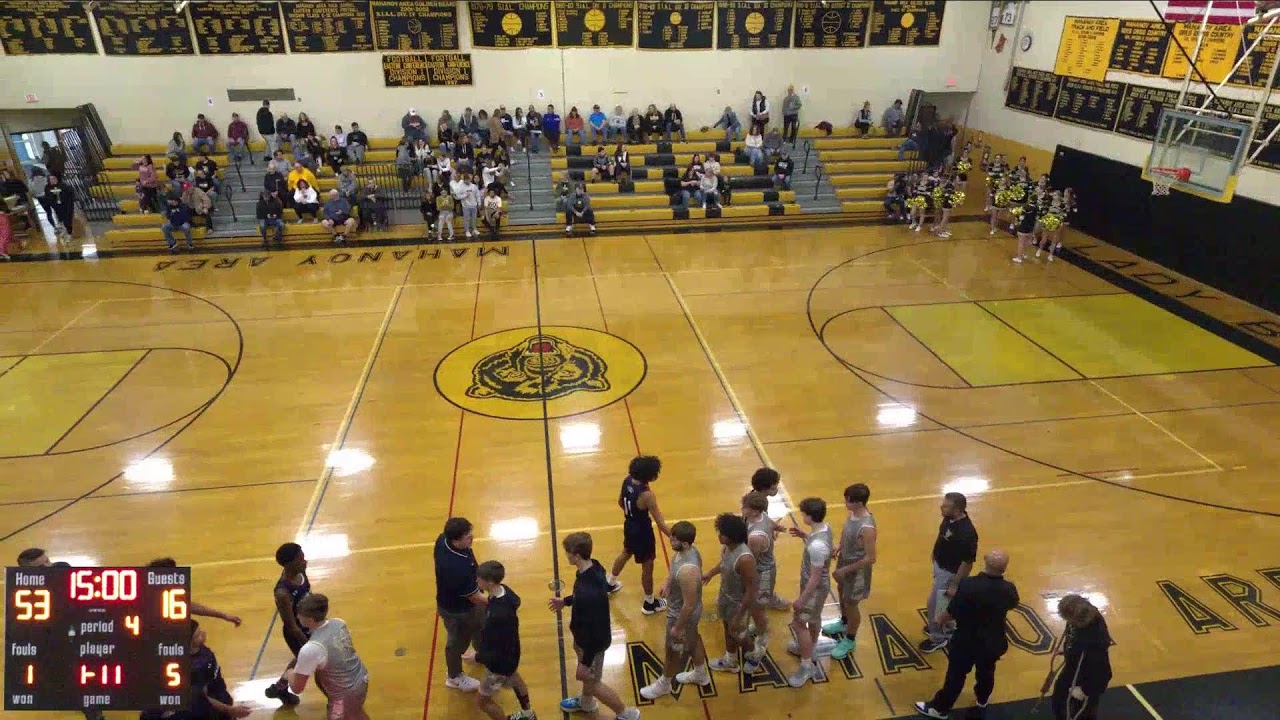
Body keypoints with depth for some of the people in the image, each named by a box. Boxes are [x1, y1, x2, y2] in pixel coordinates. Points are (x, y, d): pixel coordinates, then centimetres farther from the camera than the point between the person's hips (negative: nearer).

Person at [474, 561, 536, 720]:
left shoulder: (499, 616, -43)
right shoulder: (503, 591, -19)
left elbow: (499, 653, -32)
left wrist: (477, 657, -20)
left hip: (501, 661, -8)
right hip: (508, 654, 8)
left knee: (482, 700, 13)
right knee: (513, 678, 34)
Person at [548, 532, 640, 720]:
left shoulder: (589, 591, -41)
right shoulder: (593, 567, -15)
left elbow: (595, 631, -31)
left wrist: (585, 662, -20)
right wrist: (565, 601, 18)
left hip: (593, 641, -8)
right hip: (586, 634, 8)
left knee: (592, 682, 15)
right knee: (587, 674, 31)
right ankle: (586, 703, 59)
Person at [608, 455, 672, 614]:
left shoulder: (627, 480, -12)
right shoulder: (647, 495, -34)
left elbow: (620, 502, 6)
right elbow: (660, 523, -29)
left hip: (629, 526, 8)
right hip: (642, 532, -8)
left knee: (626, 553, 34)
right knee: (647, 566, 13)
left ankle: (610, 584, 55)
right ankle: (649, 603, 33)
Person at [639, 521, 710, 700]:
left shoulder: (687, 570, -41)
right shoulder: (688, 550, -14)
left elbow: (689, 604, -31)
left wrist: (677, 628, -20)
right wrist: (667, 582, 6)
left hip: (683, 614, -8)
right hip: (686, 610, 8)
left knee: (674, 650, 18)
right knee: (693, 640, 30)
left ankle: (663, 685, 45)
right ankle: (700, 674, 56)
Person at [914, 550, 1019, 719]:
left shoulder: (968, 585, -31)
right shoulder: (1009, 589, -18)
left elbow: (950, 614, -21)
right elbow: (1013, 604, 8)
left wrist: (941, 618, 1)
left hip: (966, 641, -4)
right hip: (993, 642, 4)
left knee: (956, 675, 13)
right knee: (986, 672, 29)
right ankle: (982, 701, 55)